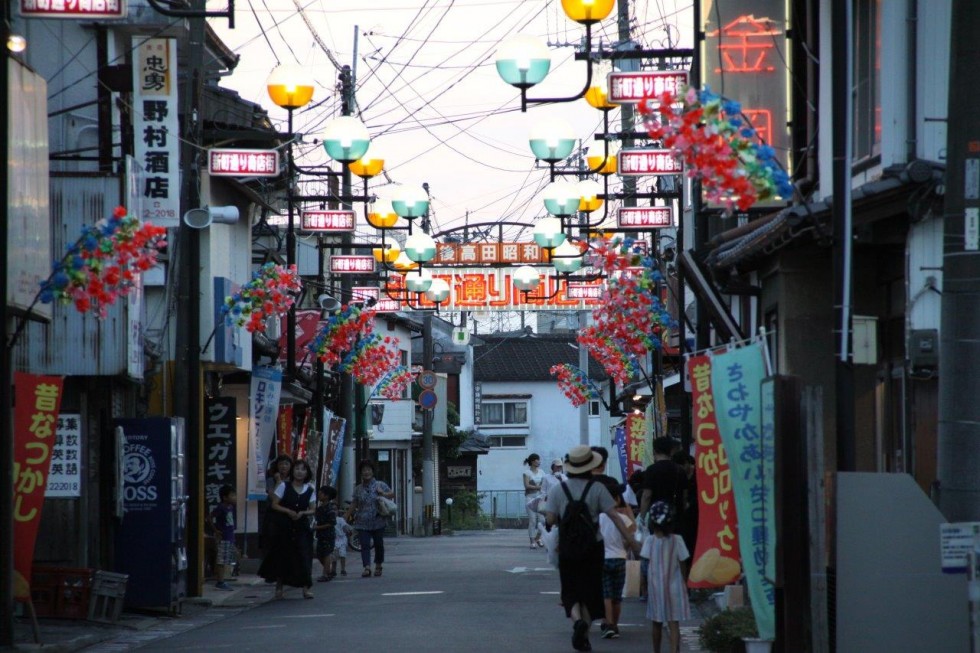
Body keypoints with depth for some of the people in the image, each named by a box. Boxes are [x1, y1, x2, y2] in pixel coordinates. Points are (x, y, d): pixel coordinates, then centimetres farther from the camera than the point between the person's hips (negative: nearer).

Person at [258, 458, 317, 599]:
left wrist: (302, 513, -12)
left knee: (303, 556, -7)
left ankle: (306, 587, -5)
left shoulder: (309, 490, 6)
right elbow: (274, 505, -2)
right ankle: (279, 587, 17)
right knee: (282, 556, 3)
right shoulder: (284, 486, -1)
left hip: (301, 527, 1)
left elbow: (313, 510, 8)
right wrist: (289, 511, -15)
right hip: (284, 527, -1)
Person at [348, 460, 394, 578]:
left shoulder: (380, 485, 3)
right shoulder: (358, 489, 9)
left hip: (378, 522, -1)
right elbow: (354, 504, 13)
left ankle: (378, 566, 24)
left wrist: (383, 494, -13)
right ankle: (367, 567, -20)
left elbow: (392, 494, 6)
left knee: (379, 544, 8)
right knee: (364, 545, -11)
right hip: (362, 523, 1)